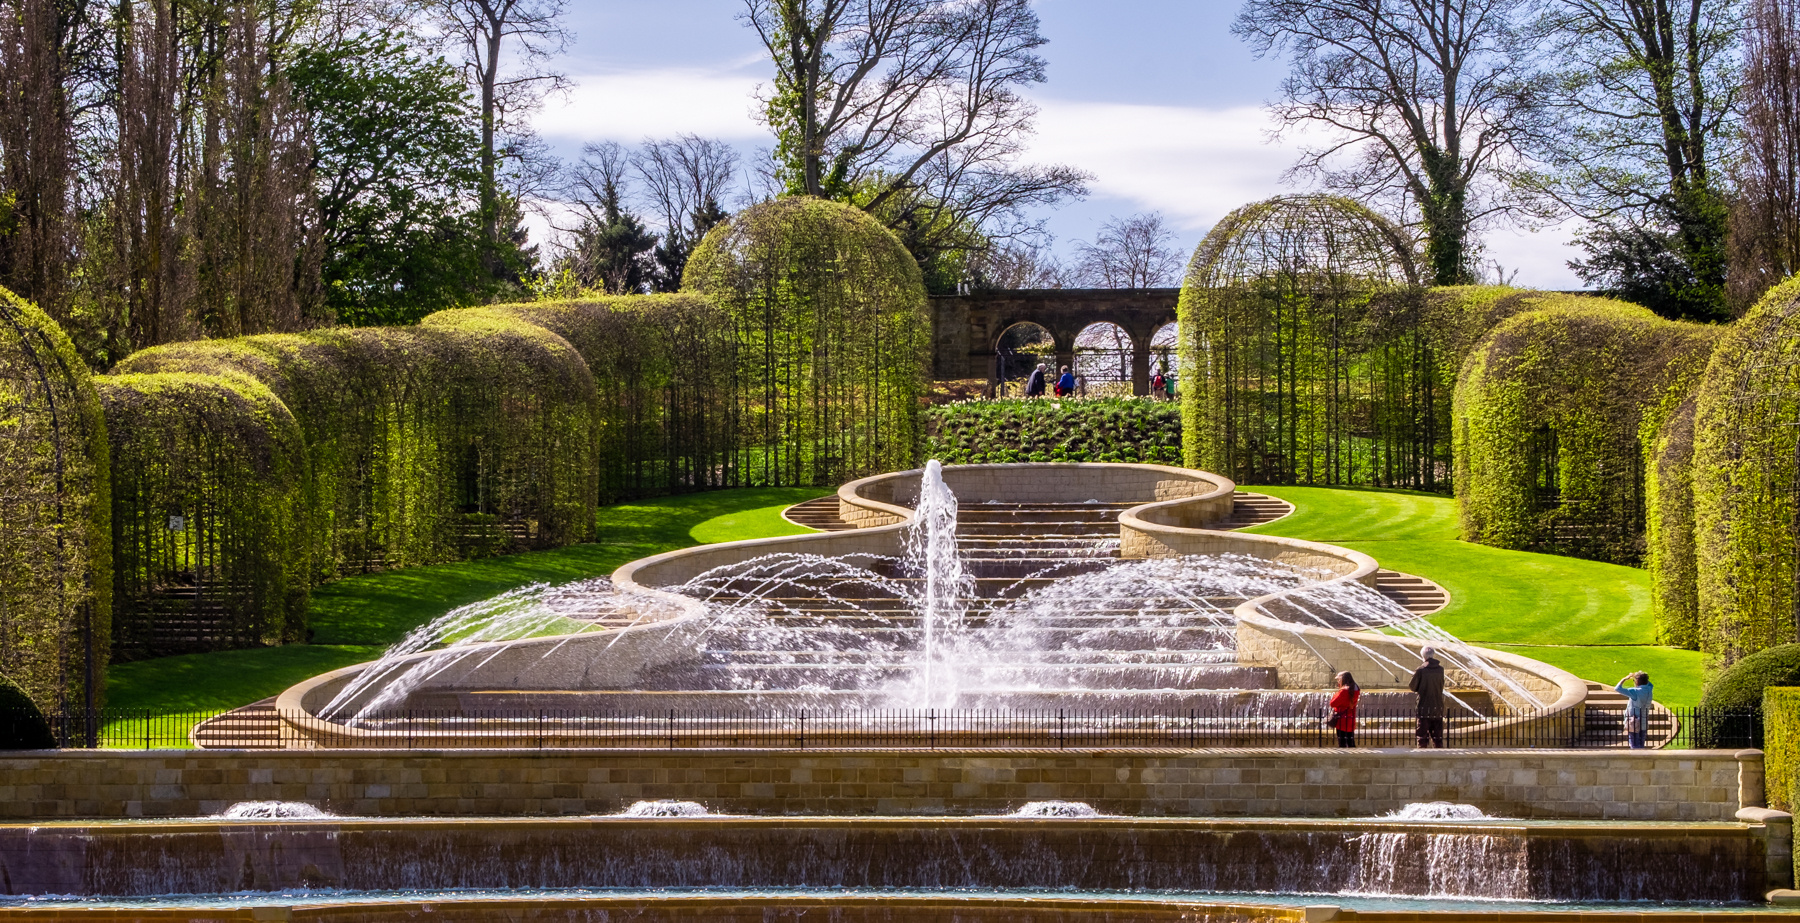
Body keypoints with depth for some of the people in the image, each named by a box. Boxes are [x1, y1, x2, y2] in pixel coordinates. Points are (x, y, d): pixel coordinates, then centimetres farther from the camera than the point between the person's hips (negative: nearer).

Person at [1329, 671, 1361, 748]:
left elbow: (1333, 703, -18)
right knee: (1351, 742, 13)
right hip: (1351, 721, 7)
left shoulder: (1344, 691, -18)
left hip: (1342, 721, -7)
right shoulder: (1355, 690, 6)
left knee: (1342, 744, -2)